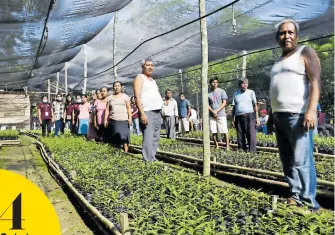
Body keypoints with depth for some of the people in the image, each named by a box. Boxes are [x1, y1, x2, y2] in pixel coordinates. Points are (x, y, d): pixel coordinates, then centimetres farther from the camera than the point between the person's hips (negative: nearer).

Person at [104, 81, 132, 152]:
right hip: (113, 120, 3)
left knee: (124, 136, -11)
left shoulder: (125, 96, 7)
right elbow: (107, 109, 13)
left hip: (123, 120, -3)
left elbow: (129, 108, 2)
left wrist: (130, 118, -9)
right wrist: (105, 119, 4)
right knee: (115, 137, -1)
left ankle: (126, 152, -12)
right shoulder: (110, 97, 15)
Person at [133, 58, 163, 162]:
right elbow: (137, 96, -12)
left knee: (155, 138, 10)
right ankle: (149, 161, -11)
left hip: (157, 113, 8)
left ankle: (153, 158, 17)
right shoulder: (140, 78, -2)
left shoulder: (153, 80, 22)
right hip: (147, 112, -8)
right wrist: (142, 113, -21)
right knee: (148, 138, -12)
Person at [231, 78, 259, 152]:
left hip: (249, 116, -3)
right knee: (240, 137, 6)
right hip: (239, 117, 3)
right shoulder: (236, 94, 14)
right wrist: (233, 119, 9)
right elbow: (234, 107, 15)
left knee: (251, 136, -8)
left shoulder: (251, 92, 7)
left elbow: (255, 105, 6)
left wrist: (257, 118, 0)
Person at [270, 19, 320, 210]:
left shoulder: (305, 53, 1)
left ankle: (309, 202, -5)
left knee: (301, 160, -11)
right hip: (280, 116, 8)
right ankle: (296, 195, 15)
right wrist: (273, 114, 20)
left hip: (298, 115, -8)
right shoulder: (279, 61, 23)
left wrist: (311, 110, -22)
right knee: (287, 160, 8)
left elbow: (315, 82, -10)